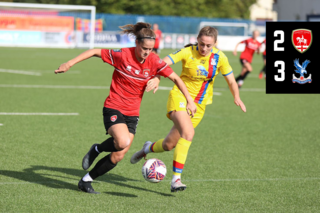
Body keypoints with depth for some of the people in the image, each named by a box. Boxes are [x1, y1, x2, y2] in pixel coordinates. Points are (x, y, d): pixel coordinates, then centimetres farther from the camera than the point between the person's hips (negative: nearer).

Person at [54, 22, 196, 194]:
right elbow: (95, 52, -7)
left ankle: (86, 180, 15)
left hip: (132, 113, 4)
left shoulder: (154, 61, -6)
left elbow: (175, 78, 3)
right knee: (123, 142, -31)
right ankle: (97, 149, 2)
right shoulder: (122, 55, -15)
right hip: (113, 108, -4)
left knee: (118, 156, -3)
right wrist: (69, 64, -11)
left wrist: (189, 100, -1)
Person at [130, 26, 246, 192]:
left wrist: (236, 97, -15)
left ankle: (149, 148, 39)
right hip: (180, 97, -4)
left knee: (169, 144, 5)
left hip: (199, 105, 4)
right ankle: (176, 179, -24)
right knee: (188, 133, -29)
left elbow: (231, 80, 4)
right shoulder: (188, 52, -13)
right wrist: (156, 77, -42)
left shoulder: (219, 58, -4)